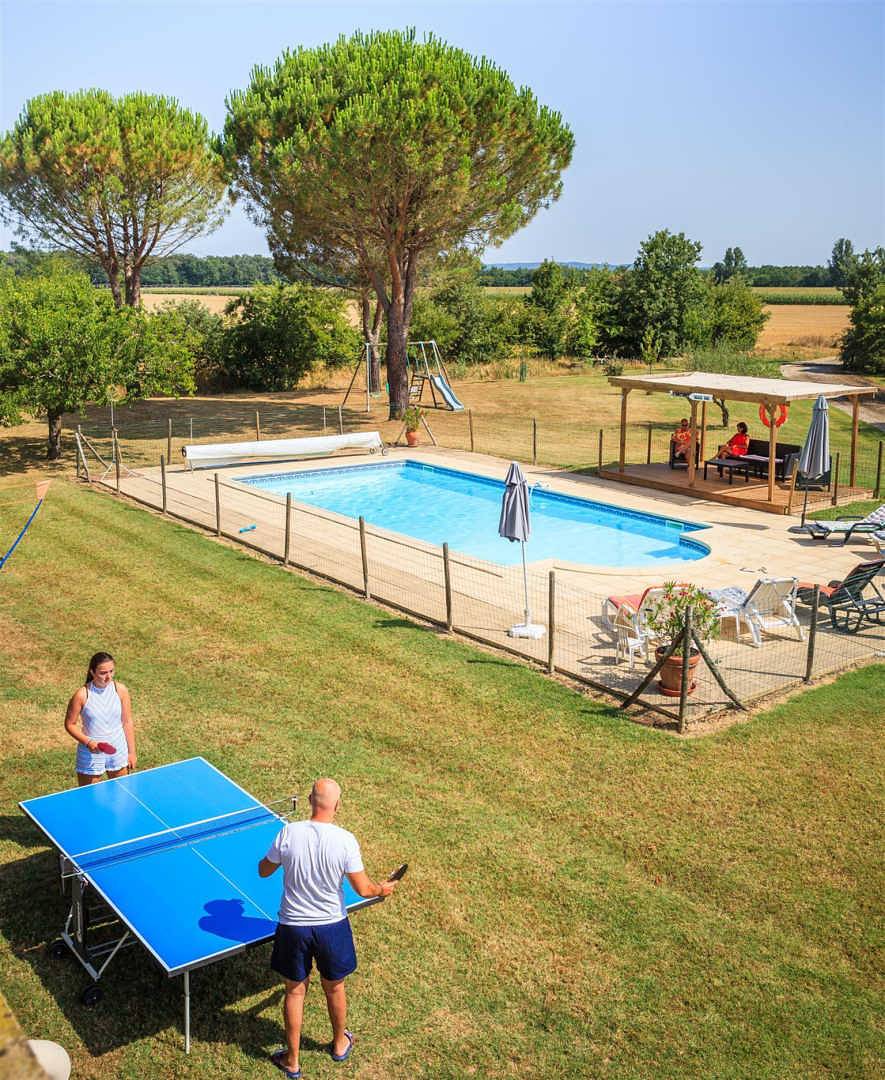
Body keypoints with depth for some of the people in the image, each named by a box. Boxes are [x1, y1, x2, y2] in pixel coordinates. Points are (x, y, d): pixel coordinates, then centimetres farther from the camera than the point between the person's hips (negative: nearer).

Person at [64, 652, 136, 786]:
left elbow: (127, 722, 2)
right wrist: (88, 742, -19)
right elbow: (70, 724, -5)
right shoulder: (82, 695, -15)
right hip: (91, 753, -3)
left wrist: (131, 752, 3)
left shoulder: (120, 690, -6)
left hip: (118, 751, 3)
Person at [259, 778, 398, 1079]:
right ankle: (340, 1044, 47)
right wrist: (383, 889, 10)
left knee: (295, 991, 19)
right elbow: (362, 888, -12)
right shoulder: (345, 840, -20)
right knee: (334, 987, 24)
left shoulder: (288, 833, -17)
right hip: (332, 927, 0)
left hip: (293, 927, 0)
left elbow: (264, 871, -1)